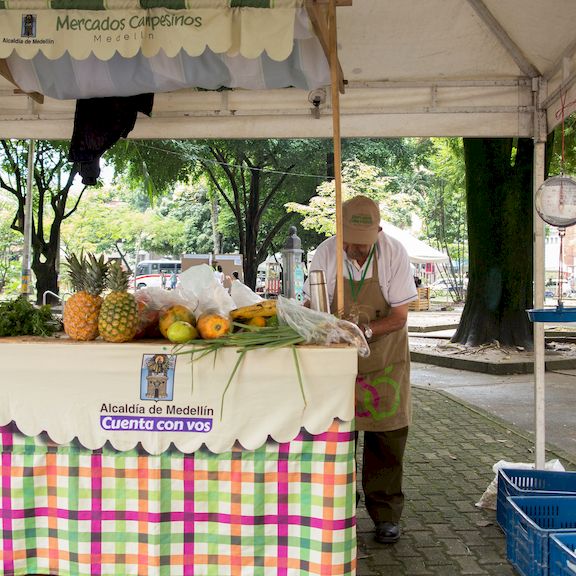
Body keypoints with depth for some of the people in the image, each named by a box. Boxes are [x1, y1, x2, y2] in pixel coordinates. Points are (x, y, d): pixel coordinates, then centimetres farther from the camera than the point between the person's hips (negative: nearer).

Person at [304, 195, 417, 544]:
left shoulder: (394, 253, -14)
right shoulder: (326, 253, -11)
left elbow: (399, 316, -13)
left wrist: (366, 329, -31)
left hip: (384, 361, -1)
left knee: (386, 441, 2)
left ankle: (386, 515, 17)